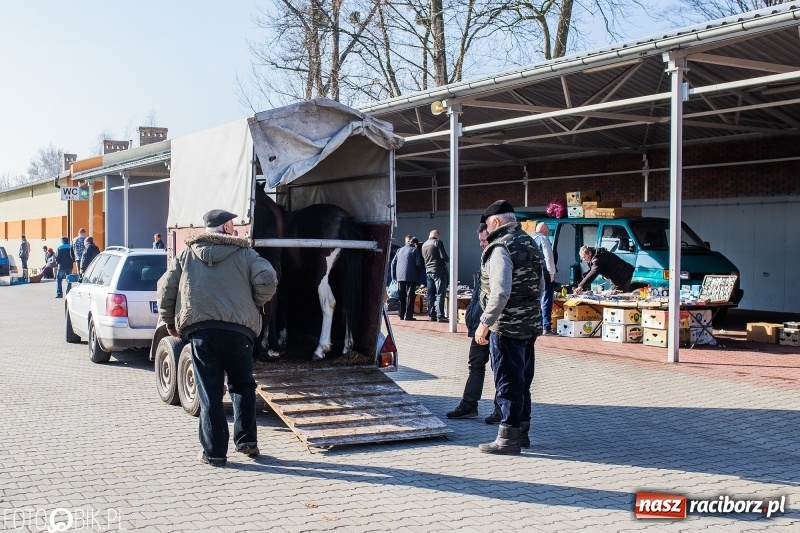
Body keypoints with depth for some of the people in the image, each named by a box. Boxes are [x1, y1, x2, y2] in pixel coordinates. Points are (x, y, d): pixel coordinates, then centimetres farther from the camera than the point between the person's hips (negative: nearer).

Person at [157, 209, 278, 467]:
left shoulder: (187, 255, 15)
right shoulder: (244, 254, 9)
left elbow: (165, 288, 12)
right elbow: (267, 280, -5)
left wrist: (169, 321, 24)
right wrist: (254, 303, 12)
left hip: (200, 329, 1)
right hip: (238, 329, -1)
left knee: (209, 392, 4)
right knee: (242, 386, 18)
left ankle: (214, 451, 5)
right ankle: (246, 439, 17)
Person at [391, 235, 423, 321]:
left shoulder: (400, 250, 14)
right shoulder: (415, 250, -1)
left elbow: (393, 263, 13)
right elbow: (418, 264, -10)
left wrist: (394, 276, 18)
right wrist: (418, 273, 8)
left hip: (400, 277, 5)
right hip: (411, 277, -5)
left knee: (402, 297, 9)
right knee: (410, 296, -3)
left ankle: (402, 315, 10)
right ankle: (408, 315, -6)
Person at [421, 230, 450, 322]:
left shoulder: (424, 245, 13)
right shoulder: (438, 242, -9)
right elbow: (443, 256, -14)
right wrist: (448, 260, 5)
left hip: (429, 271, 6)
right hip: (439, 271, -6)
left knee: (430, 295, 9)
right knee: (440, 294, -6)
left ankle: (431, 315, 9)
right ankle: (440, 316, -9)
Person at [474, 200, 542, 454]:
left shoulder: (501, 248, -17)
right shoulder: (529, 242, 12)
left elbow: (500, 292, -26)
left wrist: (485, 323, -21)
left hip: (507, 326, -9)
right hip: (531, 323, 9)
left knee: (508, 382, -2)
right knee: (522, 380, 17)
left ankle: (508, 437, 3)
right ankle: (522, 431, 26)